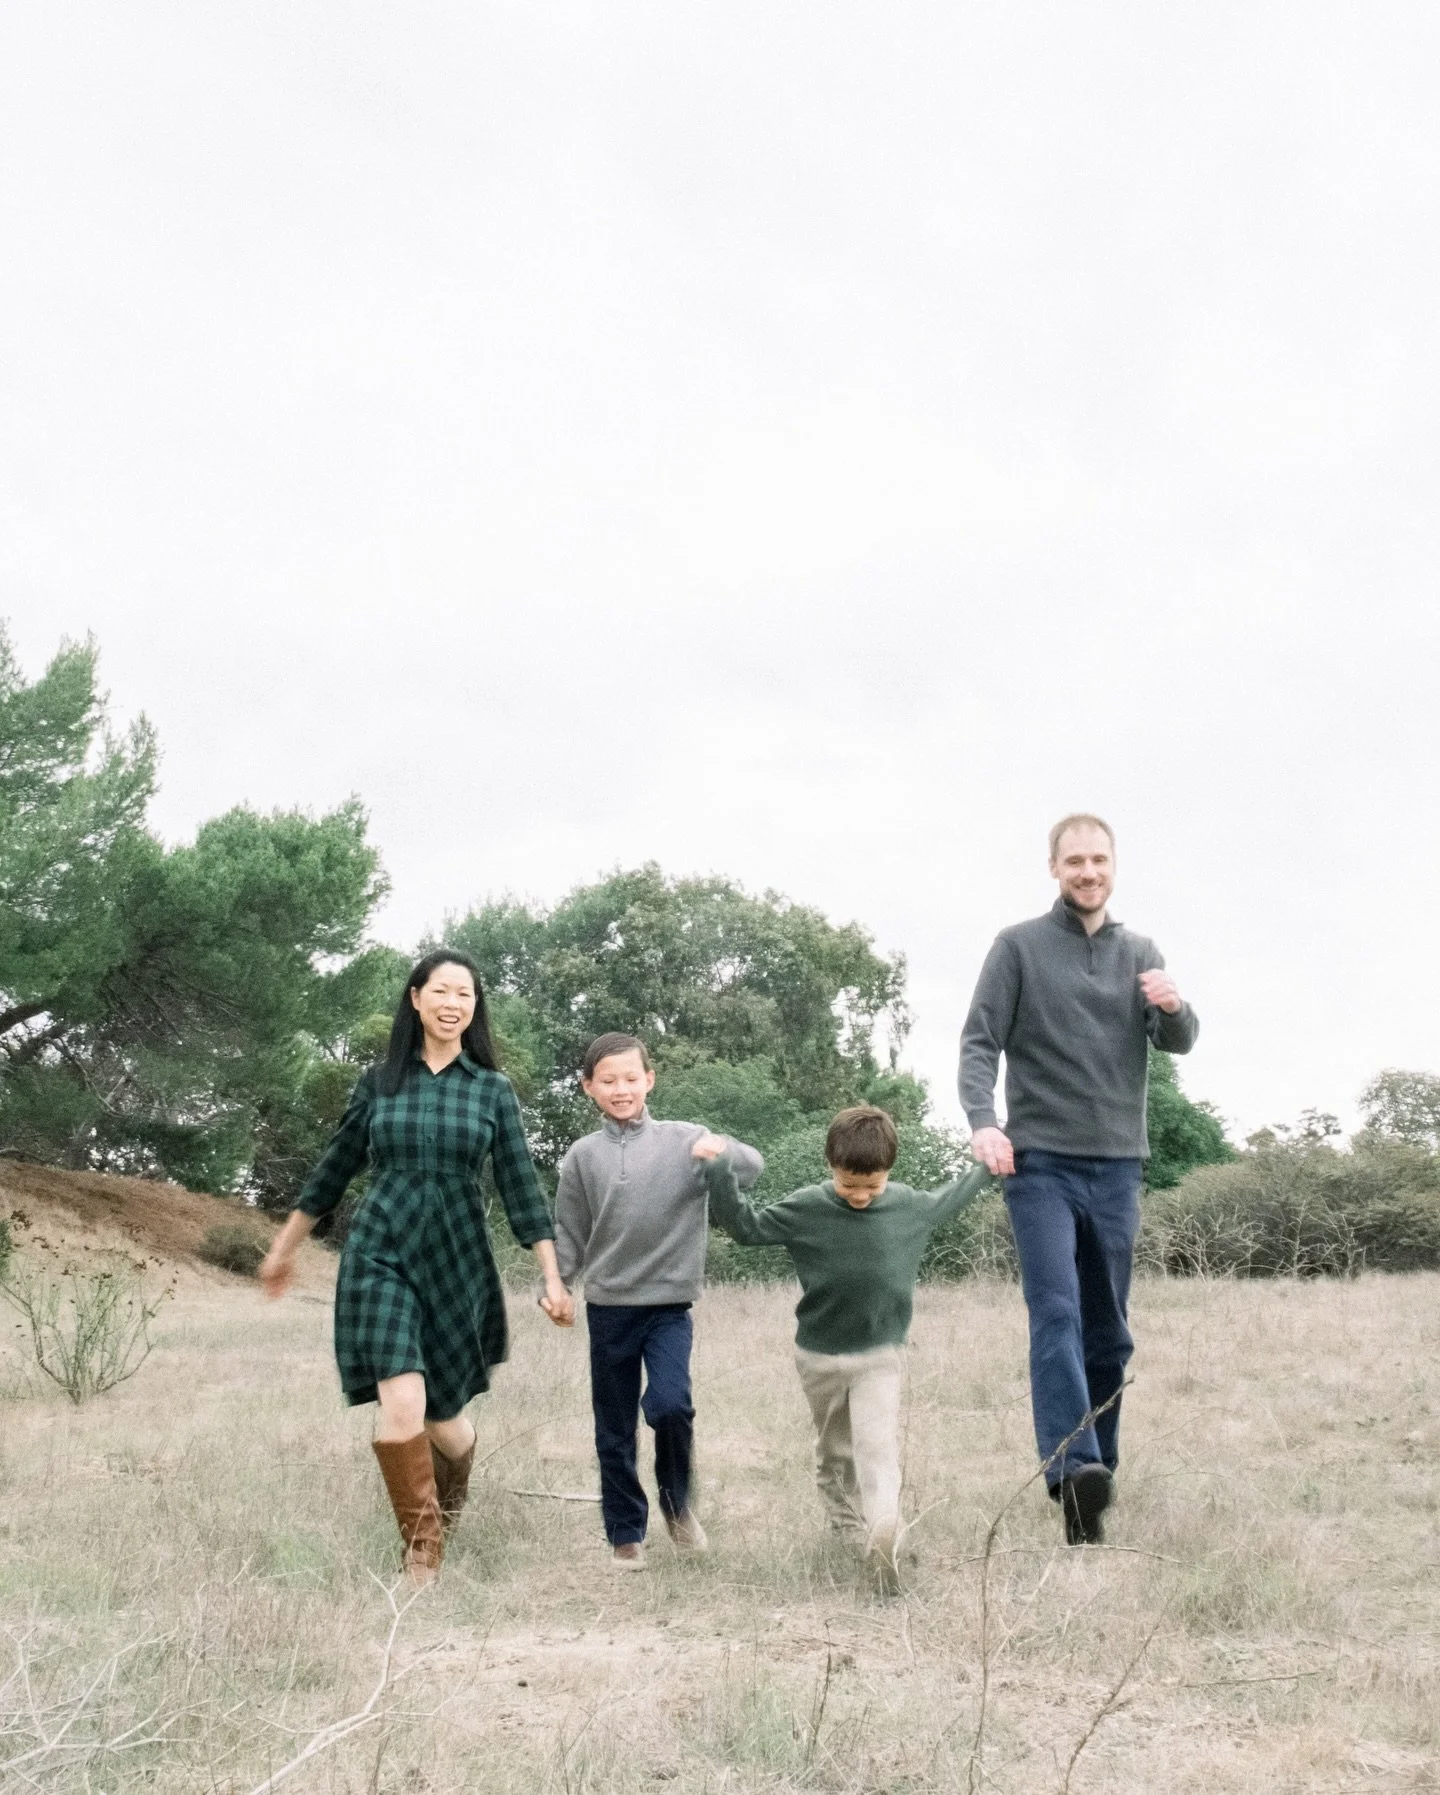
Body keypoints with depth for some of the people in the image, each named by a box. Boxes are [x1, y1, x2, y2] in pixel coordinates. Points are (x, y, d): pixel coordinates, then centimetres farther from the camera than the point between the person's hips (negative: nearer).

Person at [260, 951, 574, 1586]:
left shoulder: (492, 1089, 3)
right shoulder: (378, 1081, 4)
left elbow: (520, 1189, 2)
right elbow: (331, 1173, 14)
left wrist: (553, 1279, -2)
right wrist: (284, 1247, 20)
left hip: (458, 1262, 1)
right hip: (382, 1256, -1)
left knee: (444, 1416, 9)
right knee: (402, 1405, -19)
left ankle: (448, 1508, 46)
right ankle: (421, 1564, -5)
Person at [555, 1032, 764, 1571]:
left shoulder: (683, 1140, -2)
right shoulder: (583, 1156, 2)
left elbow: (754, 1167, -11)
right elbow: (569, 1236, 6)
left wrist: (719, 1151, -27)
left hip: (669, 1305, -2)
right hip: (608, 1308, 2)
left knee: (670, 1404, -20)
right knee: (614, 1431, 8)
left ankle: (676, 1498, 8)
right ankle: (625, 1535, 24)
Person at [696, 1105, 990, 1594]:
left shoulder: (910, 1207, -7)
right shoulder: (805, 1209, -12)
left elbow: (946, 1202, 16)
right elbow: (747, 1227, -2)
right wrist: (719, 1172, -13)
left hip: (880, 1356, 0)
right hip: (820, 1356, 0)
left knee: (878, 1450, -6)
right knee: (834, 1454, 6)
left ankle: (883, 1539, -8)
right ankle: (847, 1530, 11)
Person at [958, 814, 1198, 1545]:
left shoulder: (1140, 954, 12)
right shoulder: (1018, 946, 1)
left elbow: (1180, 1043, 4)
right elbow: (979, 1042, -4)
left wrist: (1174, 1009, -19)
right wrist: (983, 1120, -21)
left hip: (1117, 1164, 4)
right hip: (1040, 1162, -4)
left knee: (1109, 1331, 9)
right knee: (1056, 1314, -16)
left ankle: (1097, 1470, 19)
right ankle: (1073, 1471, -23)